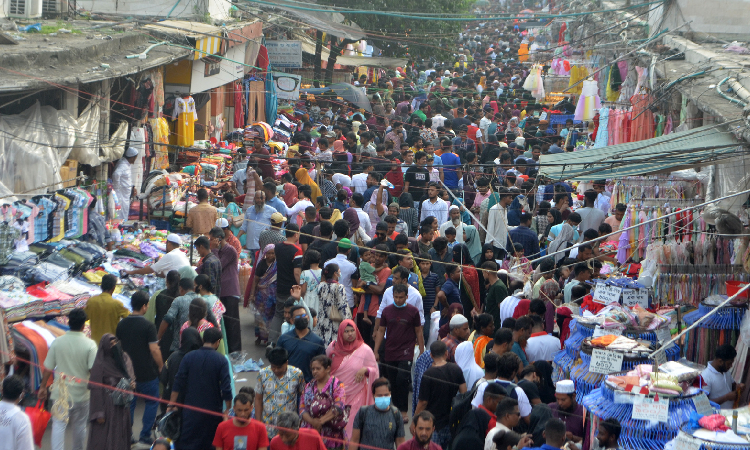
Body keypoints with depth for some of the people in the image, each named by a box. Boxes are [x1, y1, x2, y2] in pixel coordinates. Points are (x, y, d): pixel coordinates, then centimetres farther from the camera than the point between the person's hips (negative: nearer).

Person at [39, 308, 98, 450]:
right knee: (79, 426, 17)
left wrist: (43, 387, 10)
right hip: (81, 393, 0)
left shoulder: (57, 342, -7)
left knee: (58, 425, 3)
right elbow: (94, 370, -14)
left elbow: (48, 368, -3)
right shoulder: (90, 345, -13)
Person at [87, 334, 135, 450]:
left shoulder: (124, 358, 5)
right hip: (108, 407, -6)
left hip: (122, 407, 7)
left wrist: (132, 383, -4)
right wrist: (99, 413, -16)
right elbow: (96, 390, -13)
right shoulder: (100, 365, -14)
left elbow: (131, 376, 20)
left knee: (122, 437, 12)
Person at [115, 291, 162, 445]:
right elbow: (154, 350, -18)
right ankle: (145, 435, 10)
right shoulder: (148, 326, -16)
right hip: (147, 373, -5)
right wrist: (161, 366, -2)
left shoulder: (121, 324, 1)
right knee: (152, 401, 12)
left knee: (128, 403, 14)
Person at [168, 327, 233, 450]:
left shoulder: (189, 357, -3)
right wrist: (228, 410, -1)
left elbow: (178, 383, -3)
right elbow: (226, 389, -11)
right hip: (213, 411, -1)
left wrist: (172, 403, 5)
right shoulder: (221, 360, -8)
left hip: (191, 411, 1)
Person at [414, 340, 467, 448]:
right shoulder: (456, 369, -3)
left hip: (434, 423, -5)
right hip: (452, 421, 5)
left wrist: (414, 421, -1)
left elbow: (423, 402, -13)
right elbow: (464, 393, 0)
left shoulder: (428, 374, -16)